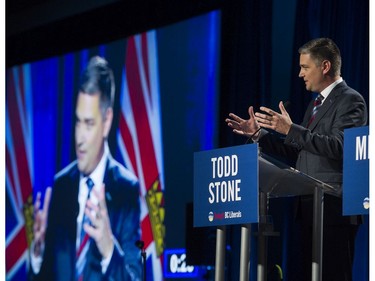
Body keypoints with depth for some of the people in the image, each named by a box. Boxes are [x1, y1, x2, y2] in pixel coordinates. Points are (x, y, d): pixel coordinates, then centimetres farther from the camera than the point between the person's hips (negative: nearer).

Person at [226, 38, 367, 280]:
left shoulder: (350, 101, -6)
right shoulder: (317, 104, 23)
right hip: (309, 209, 9)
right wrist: (258, 133, 14)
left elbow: (339, 146, -20)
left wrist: (291, 130, -22)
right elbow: (297, 152, 23)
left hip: (333, 208, -9)